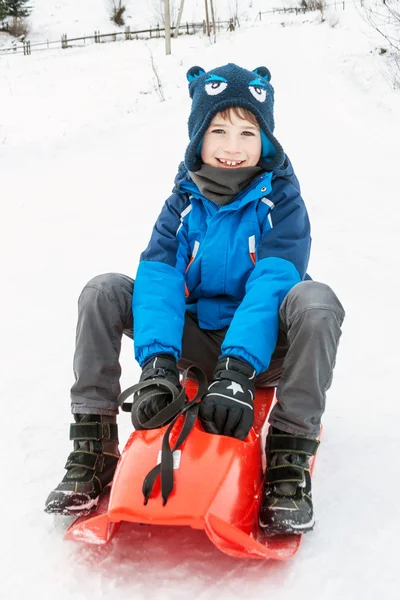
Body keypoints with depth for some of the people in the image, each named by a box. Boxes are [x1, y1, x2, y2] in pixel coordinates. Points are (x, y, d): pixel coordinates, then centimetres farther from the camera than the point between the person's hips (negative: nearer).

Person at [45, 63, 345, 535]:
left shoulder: (280, 199, -10)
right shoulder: (184, 200, -1)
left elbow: (272, 284, -26)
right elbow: (158, 276, -16)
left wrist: (237, 370, -40)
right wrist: (157, 361, -33)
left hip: (262, 347, -3)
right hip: (197, 339, 3)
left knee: (314, 301, -34)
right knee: (104, 291, -13)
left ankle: (289, 464, -27)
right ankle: (93, 449, -12)